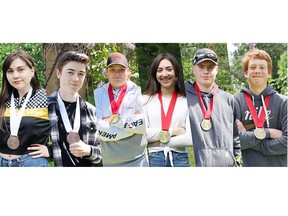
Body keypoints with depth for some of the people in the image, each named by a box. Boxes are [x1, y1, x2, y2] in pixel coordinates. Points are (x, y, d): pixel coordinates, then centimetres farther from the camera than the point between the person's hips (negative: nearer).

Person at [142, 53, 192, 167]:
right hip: (154, 159, 0)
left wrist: (160, 142, -7)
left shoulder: (187, 102, 2)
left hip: (180, 158, 0)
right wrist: (172, 131, -8)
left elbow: (191, 138, -6)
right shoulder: (146, 100, 4)